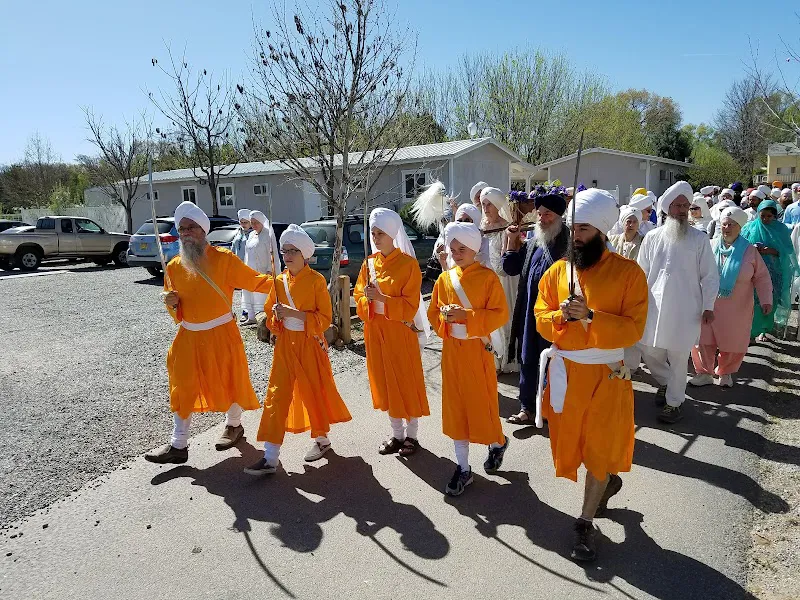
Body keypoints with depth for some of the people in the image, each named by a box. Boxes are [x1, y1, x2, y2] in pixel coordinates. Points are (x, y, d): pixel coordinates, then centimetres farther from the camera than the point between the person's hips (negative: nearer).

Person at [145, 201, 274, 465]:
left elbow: (254, 281, -9)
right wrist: (173, 305, -11)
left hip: (221, 335, -3)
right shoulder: (174, 266, 2)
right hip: (189, 337, 4)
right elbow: (178, 312, 12)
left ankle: (233, 425, 37)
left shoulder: (223, 258, -10)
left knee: (228, 381, 11)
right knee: (183, 388, 7)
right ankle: (178, 445, 18)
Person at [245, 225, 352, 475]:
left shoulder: (316, 280, -9)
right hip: (285, 344, 4)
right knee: (277, 396, 1)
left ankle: (322, 439, 35)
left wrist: (294, 313, -22)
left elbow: (325, 318, -12)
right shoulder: (280, 281, 5)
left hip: (310, 345, -4)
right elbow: (270, 316, 13)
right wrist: (277, 316, -10)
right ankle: (270, 457, 5)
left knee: (314, 393, 9)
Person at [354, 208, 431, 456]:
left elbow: (410, 305, -14)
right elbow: (358, 294, 9)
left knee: (407, 383, 4)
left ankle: (412, 435, 20)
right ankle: (396, 434, 27)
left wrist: (381, 298, -25)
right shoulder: (369, 263, 6)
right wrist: (367, 298, -13)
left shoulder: (408, 263, -11)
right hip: (375, 331, 6)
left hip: (400, 331, -5)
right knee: (384, 383, 13)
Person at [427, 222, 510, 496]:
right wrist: (446, 317, -13)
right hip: (452, 350, 4)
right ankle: (463, 468, 20)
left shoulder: (488, 277, -8)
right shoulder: (444, 279, 6)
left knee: (482, 403, 4)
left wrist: (466, 316, -22)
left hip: (477, 350, -4)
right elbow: (433, 313, 10)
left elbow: (500, 315, -12)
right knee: (455, 407, 8)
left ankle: (497, 443, 38)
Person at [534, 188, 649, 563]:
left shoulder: (628, 272, -10)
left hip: (606, 375, -4)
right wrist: (561, 316, -20)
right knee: (570, 441, 17)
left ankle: (585, 524, 24)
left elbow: (633, 329, -15)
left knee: (600, 450, 6)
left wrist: (590, 316, -27)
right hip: (564, 372, 4)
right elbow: (540, 321, 1)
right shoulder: (557, 271, 1)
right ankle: (608, 482, 48)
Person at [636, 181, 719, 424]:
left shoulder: (699, 239, -1)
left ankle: (674, 402, 21)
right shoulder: (652, 238, 5)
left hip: (686, 310, -2)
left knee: (679, 358, 3)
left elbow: (710, 275, 1)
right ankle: (666, 381, 39)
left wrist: (708, 306, -4)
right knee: (649, 352, 9)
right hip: (654, 307, 3)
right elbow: (642, 273, 10)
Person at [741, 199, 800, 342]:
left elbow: (787, 251, 0)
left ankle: (763, 330, 19)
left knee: (769, 303, 4)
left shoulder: (781, 229, 4)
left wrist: (771, 251, -18)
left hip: (773, 272, 1)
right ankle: (749, 331, -3)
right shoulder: (750, 227, 3)